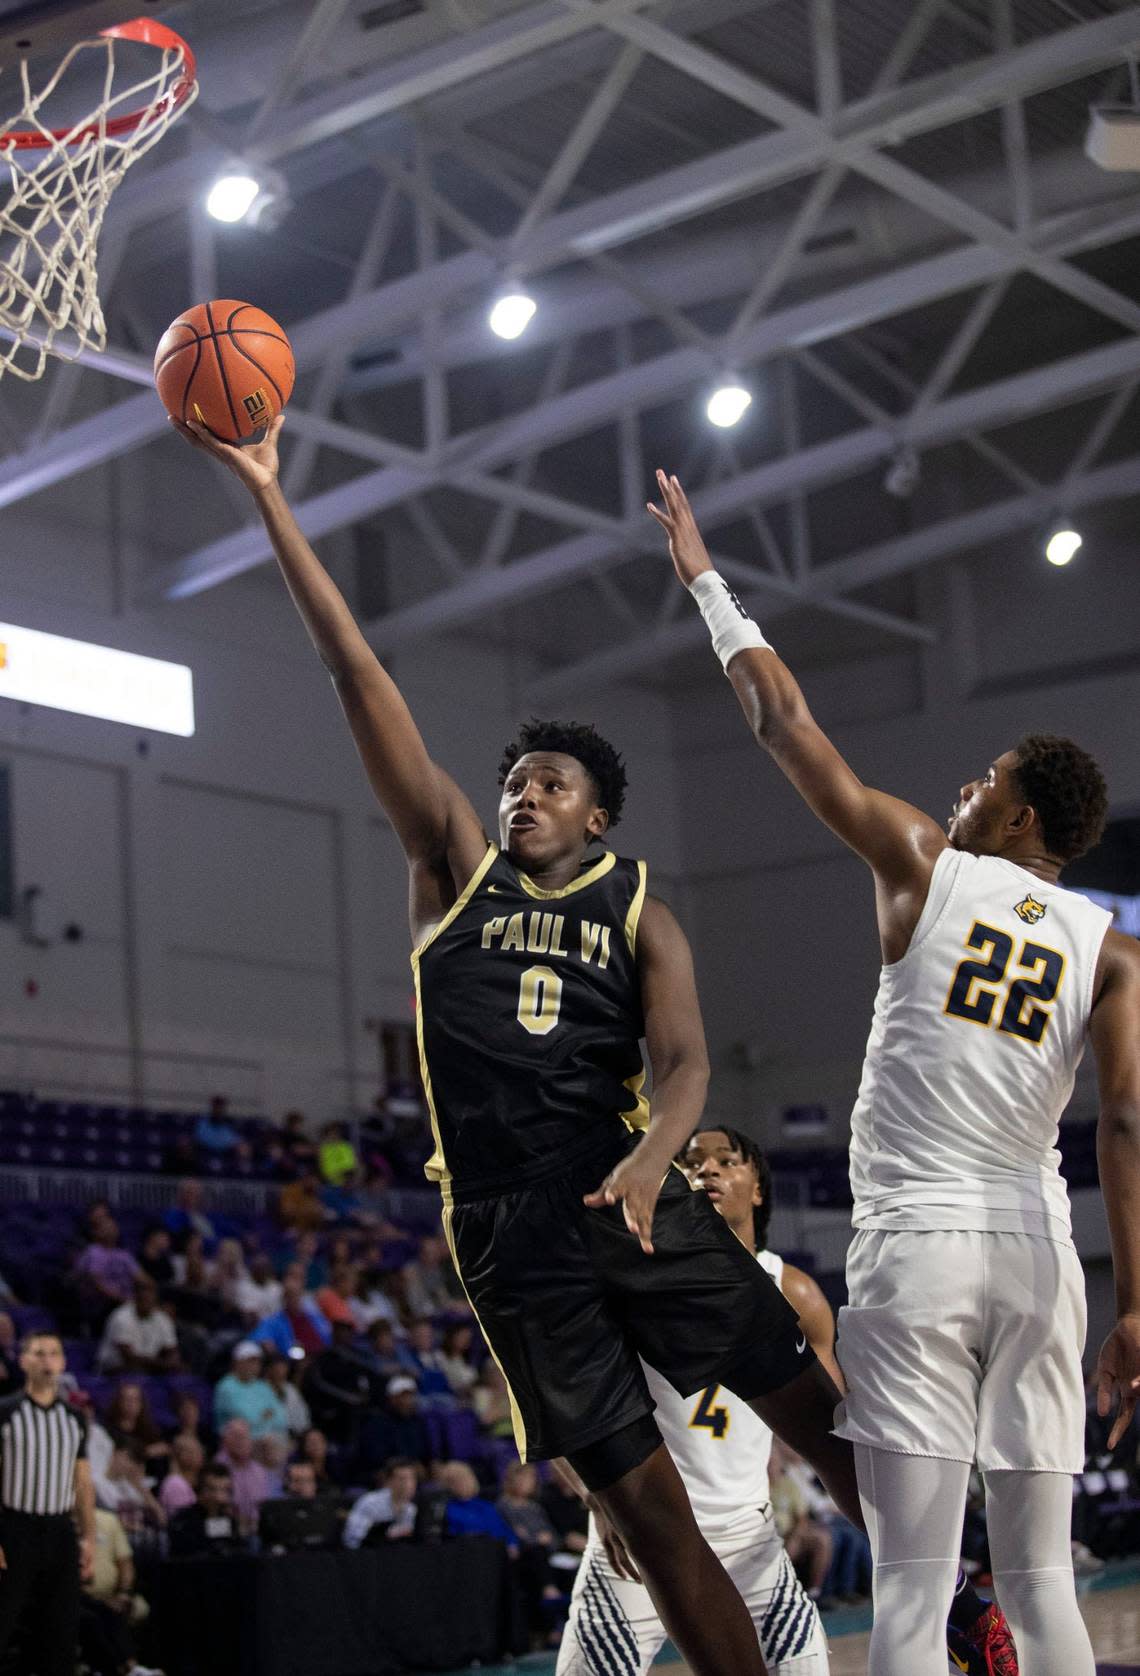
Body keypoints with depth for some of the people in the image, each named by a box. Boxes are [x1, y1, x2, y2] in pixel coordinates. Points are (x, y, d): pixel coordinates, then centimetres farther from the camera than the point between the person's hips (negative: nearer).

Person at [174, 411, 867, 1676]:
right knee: (643, 1502, 0)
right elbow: (359, 680, 5)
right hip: (505, 1230, 0)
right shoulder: (455, 867, 11)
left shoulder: (638, 915, 11)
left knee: (816, 1413, -4)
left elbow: (684, 1061, -5)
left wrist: (651, 1159, -29)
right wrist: (268, 500, 0)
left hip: (631, 1198, 0)